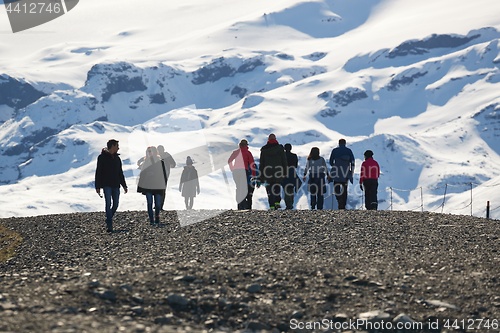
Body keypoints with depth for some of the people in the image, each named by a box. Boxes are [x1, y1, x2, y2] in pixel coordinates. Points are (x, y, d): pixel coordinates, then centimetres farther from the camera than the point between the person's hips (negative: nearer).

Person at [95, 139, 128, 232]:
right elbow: (98, 173, -4)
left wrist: (124, 185, 17)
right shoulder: (102, 157, -2)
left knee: (115, 204, 4)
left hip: (116, 185, 6)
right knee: (108, 203, -13)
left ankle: (108, 221, 23)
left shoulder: (117, 158, 16)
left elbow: (120, 173, 23)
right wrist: (97, 186, -8)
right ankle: (109, 225, -17)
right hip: (106, 185, -6)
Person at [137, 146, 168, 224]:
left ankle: (157, 219, 12)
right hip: (147, 186, 1)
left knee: (158, 203, 1)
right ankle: (151, 220, 0)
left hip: (158, 186, -1)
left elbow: (164, 173, 4)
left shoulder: (160, 162, 2)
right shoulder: (145, 162, 6)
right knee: (149, 203, -3)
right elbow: (142, 174, 10)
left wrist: (164, 185, 0)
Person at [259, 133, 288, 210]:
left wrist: (261, 176, 10)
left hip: (268, 172, 0)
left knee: (270, 189, 5)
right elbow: (284, 161, -1)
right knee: (277, 188, 14)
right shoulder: (280, 148, 0)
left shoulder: (264, 150, 3)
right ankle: (277, 202, -3)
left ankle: (272, 205, -2)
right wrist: (284, 172, 5)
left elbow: (261, 163, 5)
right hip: (278, 172, 0)